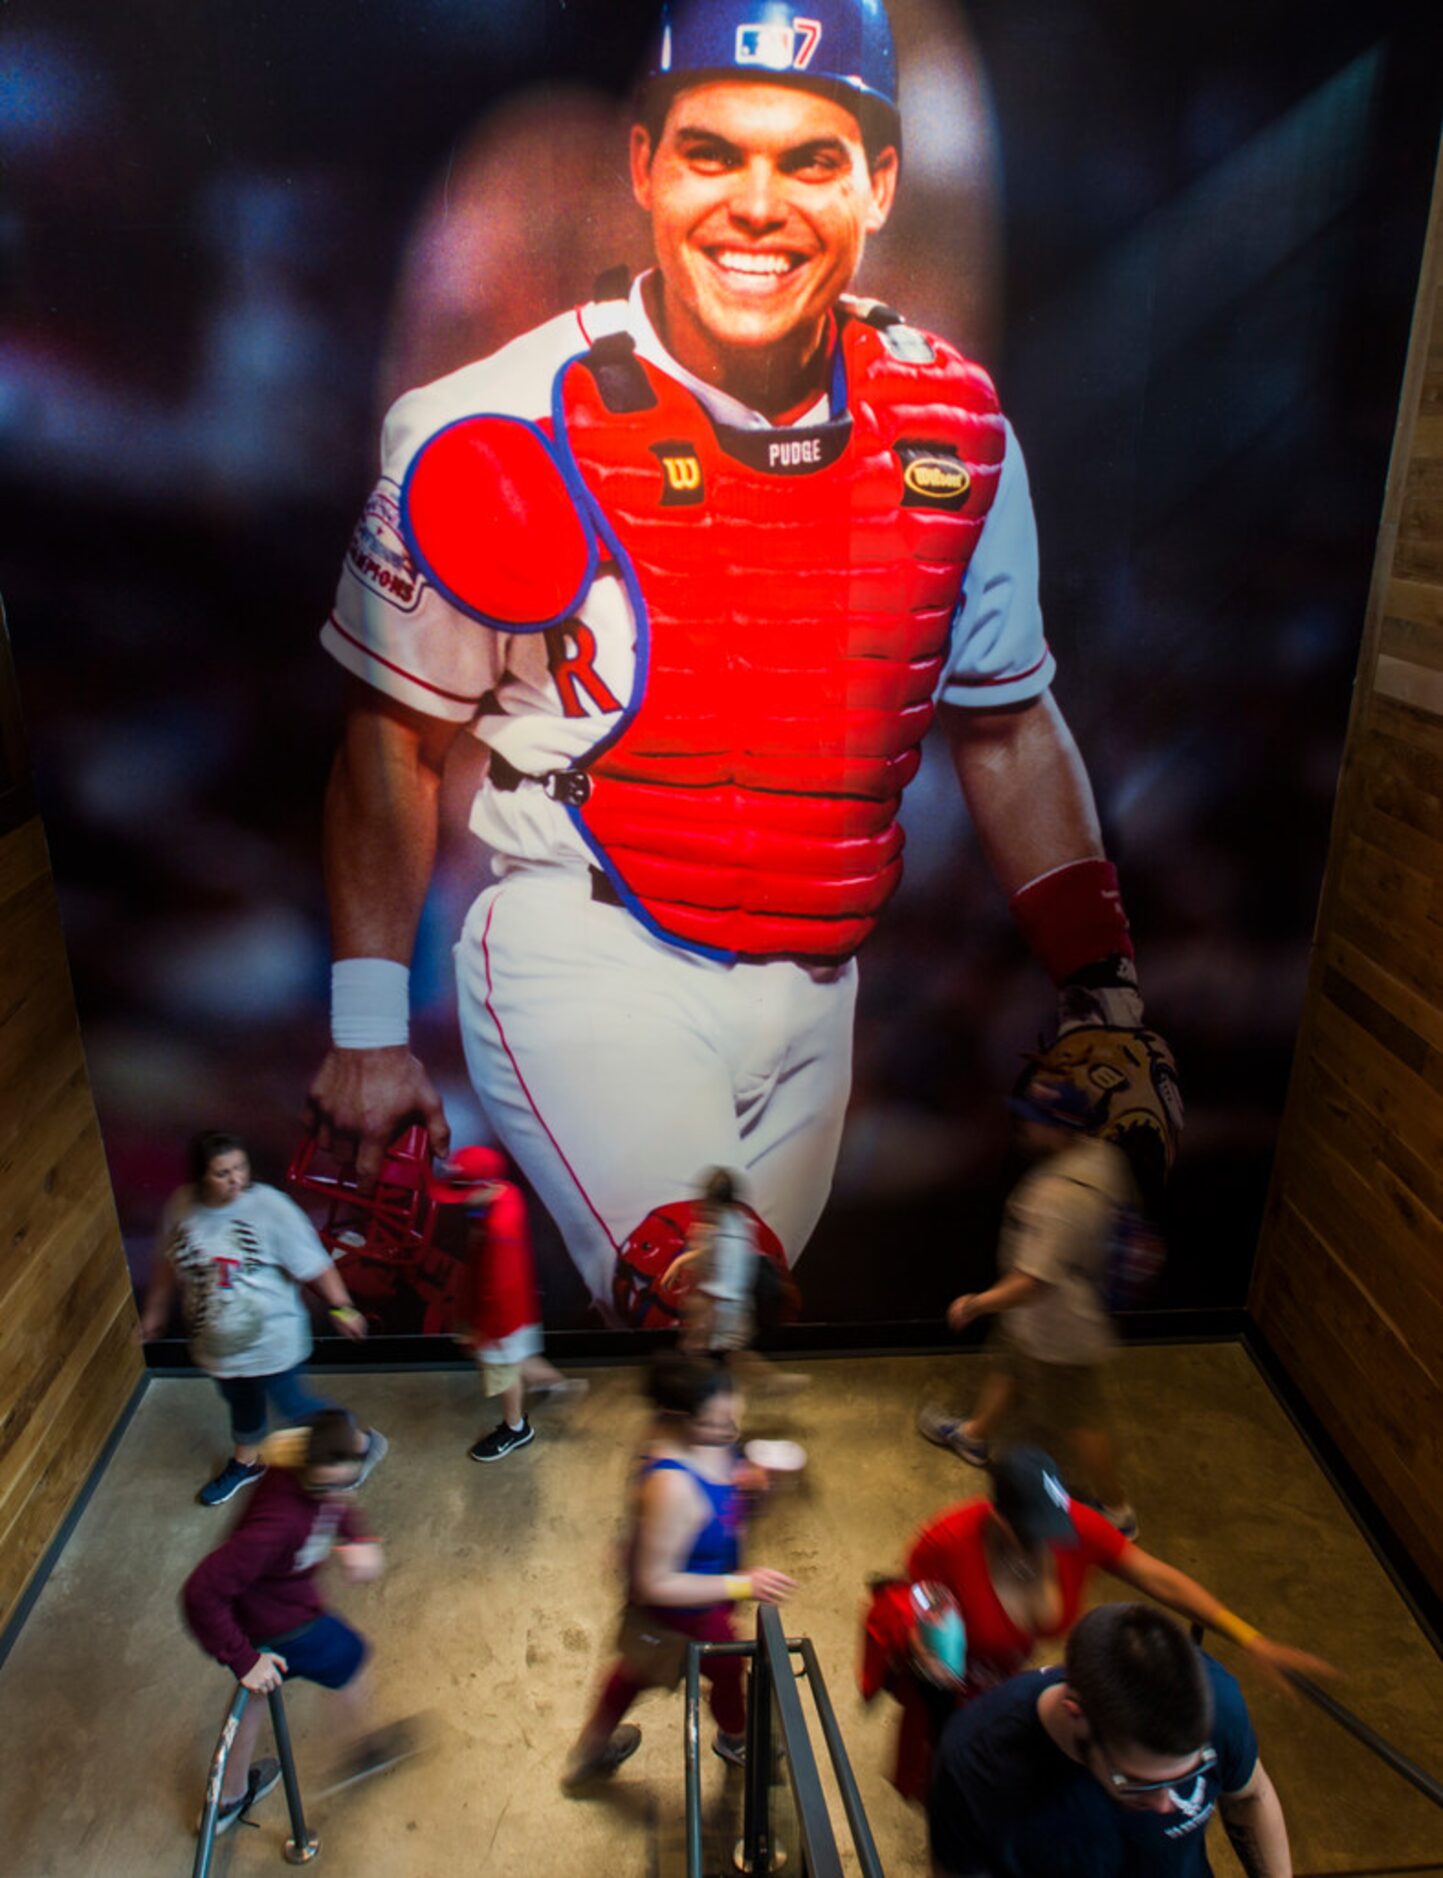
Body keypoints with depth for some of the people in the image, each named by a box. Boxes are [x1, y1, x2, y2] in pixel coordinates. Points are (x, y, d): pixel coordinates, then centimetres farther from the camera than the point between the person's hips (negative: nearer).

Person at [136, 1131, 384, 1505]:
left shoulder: (269, 1206, -25)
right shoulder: (181, 1206, -12)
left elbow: (313, 1263, -19)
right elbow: (167, 1262, 6)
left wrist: (340, 1306, -16)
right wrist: (154, 1310, 16)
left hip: (272, 1338, -5)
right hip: (217, 1340, 5)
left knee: (291, 1404, 8)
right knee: (241, 1402, 26)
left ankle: (360, 1444, 33)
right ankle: (247, 1461, 56)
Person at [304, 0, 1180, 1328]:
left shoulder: (952, 428, 2)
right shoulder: (513, 428, -10)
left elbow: (1007, 729, 10)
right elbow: (397, 736, -1)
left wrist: (1105, 995, 9)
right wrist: (370, 1033, 0)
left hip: (810, 990, 5)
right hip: (587, 963, -4)